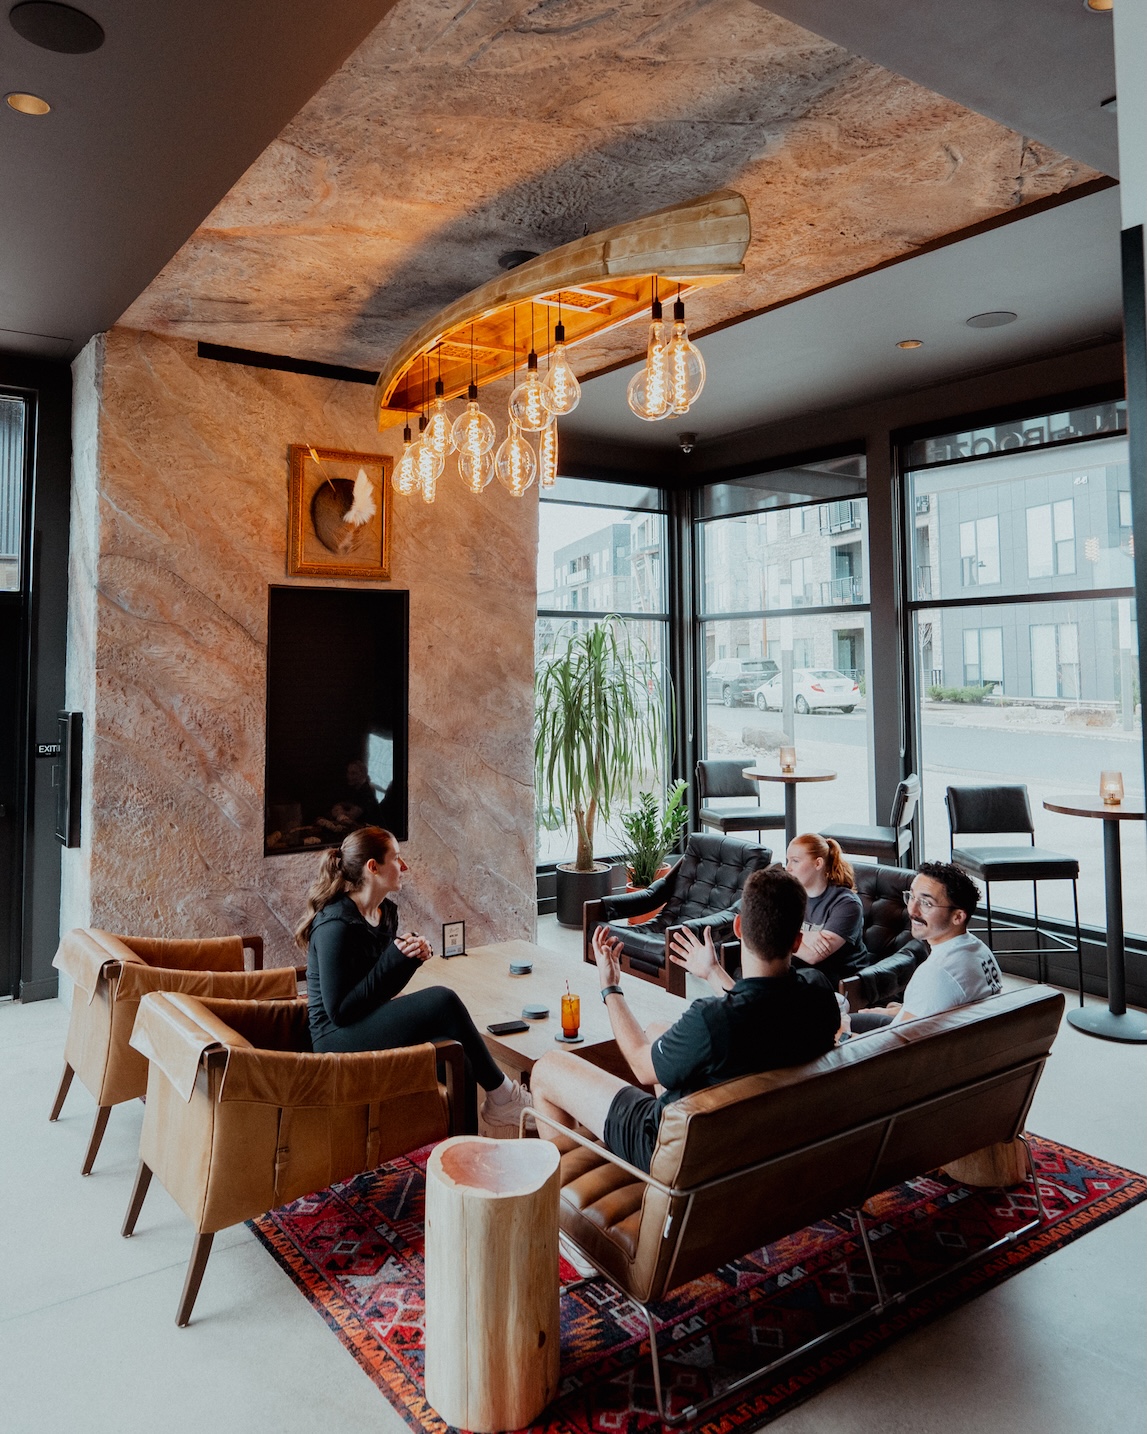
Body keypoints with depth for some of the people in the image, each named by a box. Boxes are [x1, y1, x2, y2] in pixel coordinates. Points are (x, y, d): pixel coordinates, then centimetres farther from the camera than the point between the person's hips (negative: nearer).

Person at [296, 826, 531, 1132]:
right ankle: (501, 1096, -10)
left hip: (372, 1024, 8)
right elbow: (339, 1010, -21)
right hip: (337, 1038, -8)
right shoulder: (336, 926, -20)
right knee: (442, 1001, -25)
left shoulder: (386, 912, 7)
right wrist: (394, 958, -24)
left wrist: (413, 954, -6)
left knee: (456, 1057, -18)